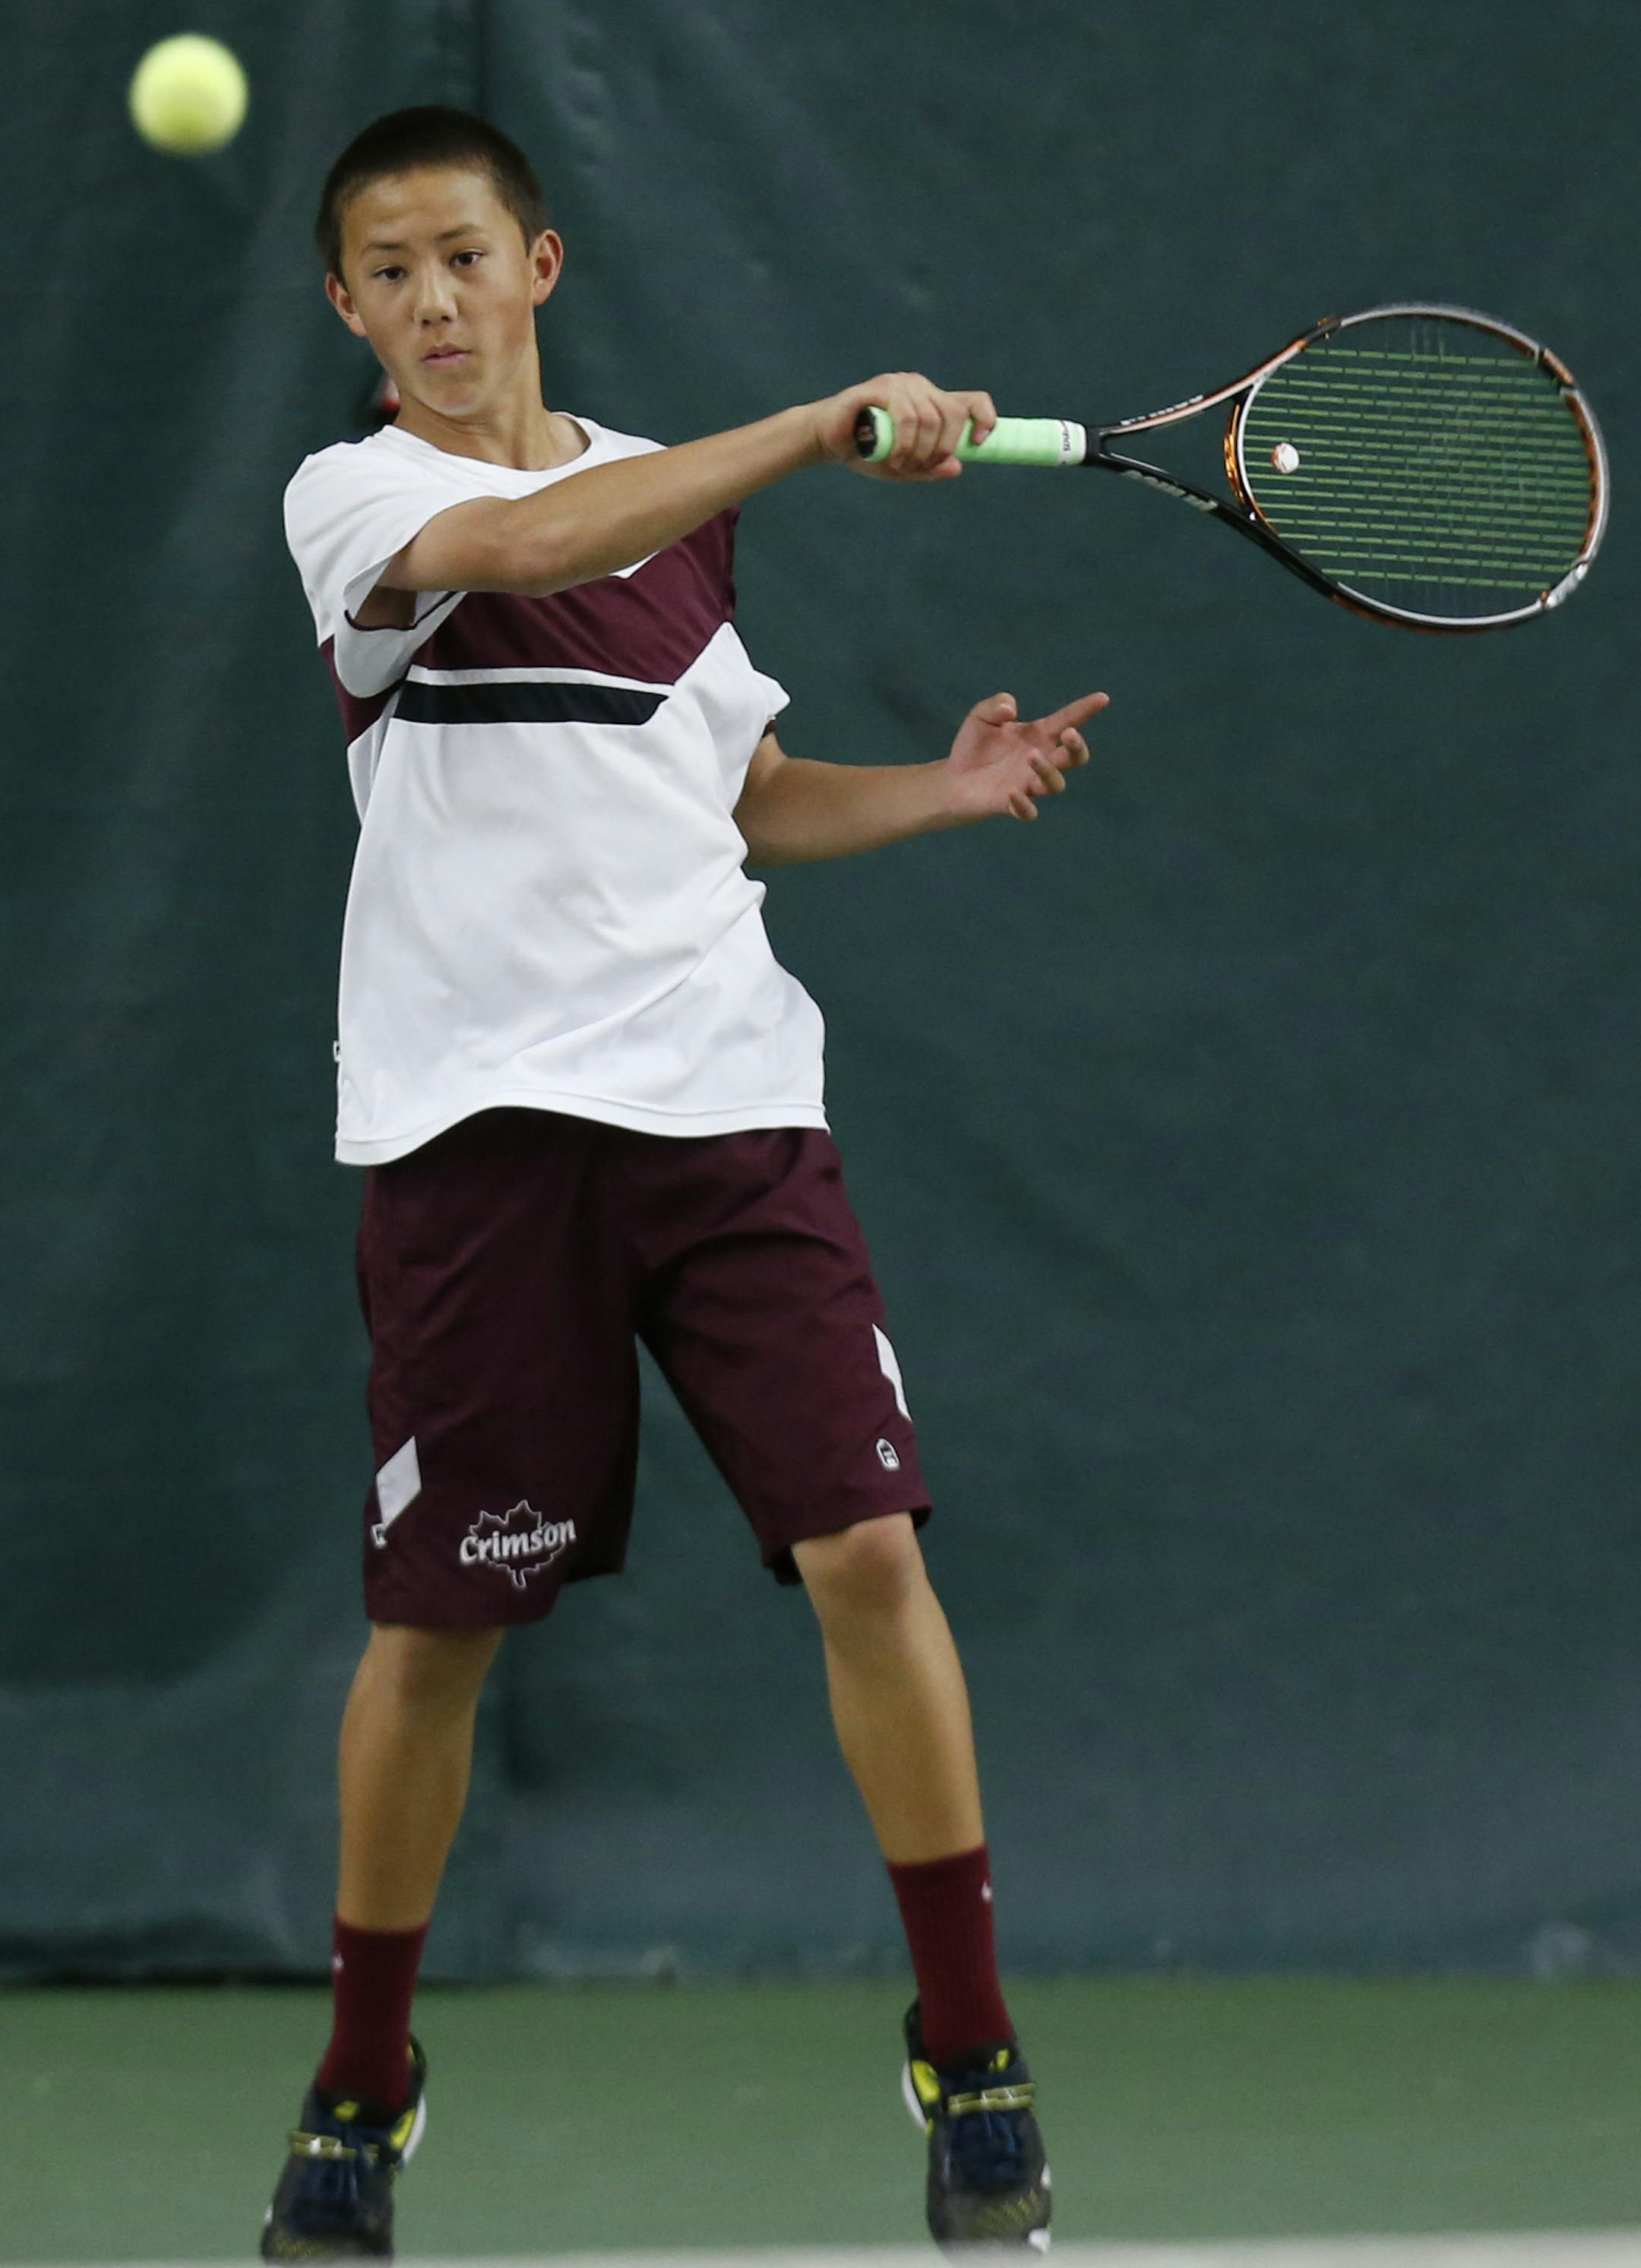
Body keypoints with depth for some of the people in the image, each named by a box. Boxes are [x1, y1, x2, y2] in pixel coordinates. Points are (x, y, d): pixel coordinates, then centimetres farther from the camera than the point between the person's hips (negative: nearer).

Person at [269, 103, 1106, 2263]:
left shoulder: (677, 500, 16)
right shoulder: (354, 498, -1)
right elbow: (524, 546, -23)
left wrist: (944, 788, 6)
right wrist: (831, 423, -27)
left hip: (727, 1105, 3)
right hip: (479, 1122, -3)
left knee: (868, 1548, -8)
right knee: (434, 1620, 1)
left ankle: (968, 2047, 4)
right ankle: (363, 2087, 18)